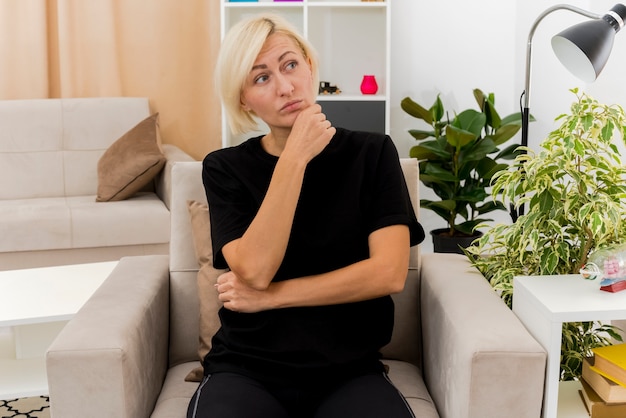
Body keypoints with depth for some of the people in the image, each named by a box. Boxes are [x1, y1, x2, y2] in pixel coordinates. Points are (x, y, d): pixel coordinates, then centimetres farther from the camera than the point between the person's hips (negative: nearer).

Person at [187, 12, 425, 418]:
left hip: (349, 369, 0)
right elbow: (254, 271, -14)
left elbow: (389, 272, -9)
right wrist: (295, 157, -15)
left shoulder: (372, 153, 1)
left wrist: (269, 297, -9)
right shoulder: (225, 168, 1)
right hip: (248, 368, 0)